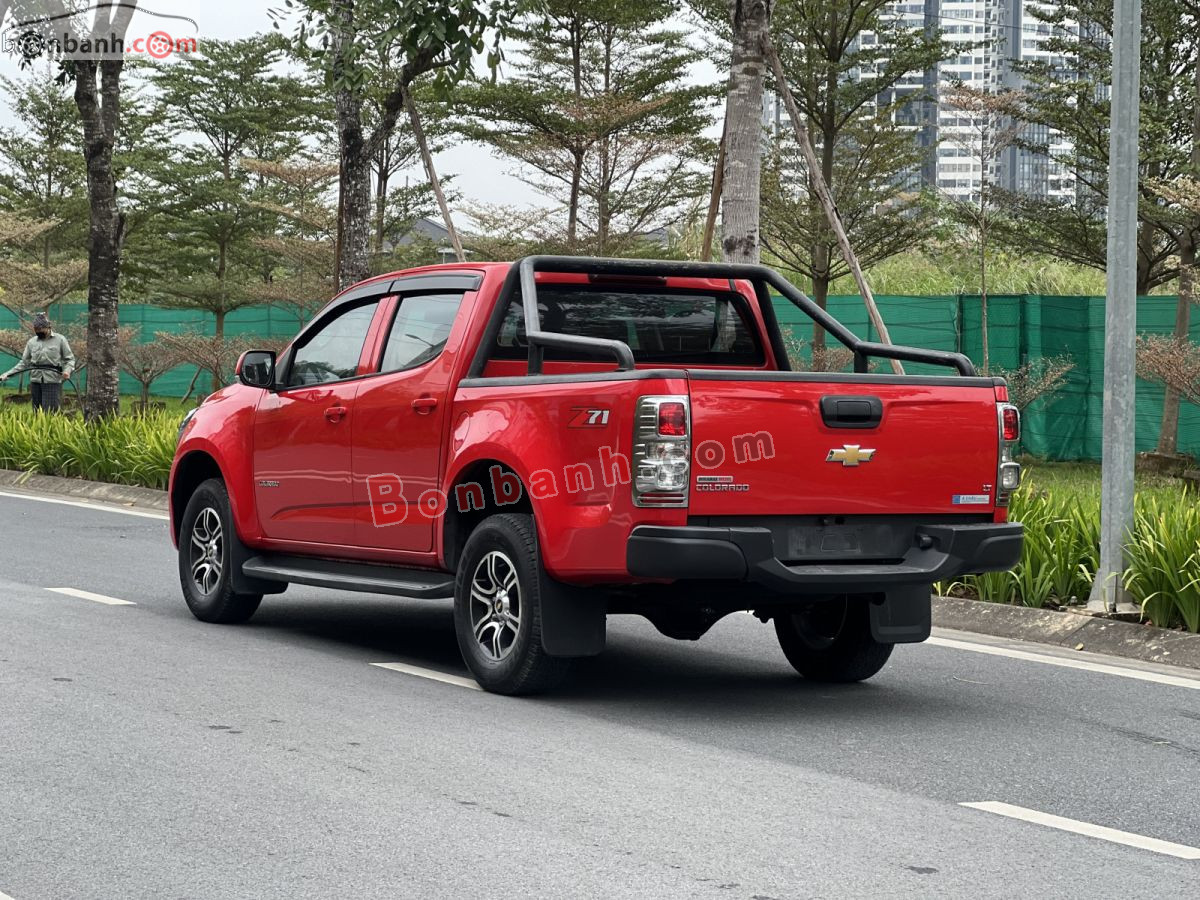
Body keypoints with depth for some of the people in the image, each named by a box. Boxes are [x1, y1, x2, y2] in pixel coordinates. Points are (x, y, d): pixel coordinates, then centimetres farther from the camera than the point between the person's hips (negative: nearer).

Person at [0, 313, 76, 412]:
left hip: (52, 381, -4)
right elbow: (24, 362, 14)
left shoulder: (60, 340, 2)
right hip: (36, 381, 4)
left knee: (49, 413, -11)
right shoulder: (32, 342, 11)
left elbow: (70, 359, 5)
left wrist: (67, 370, -16)